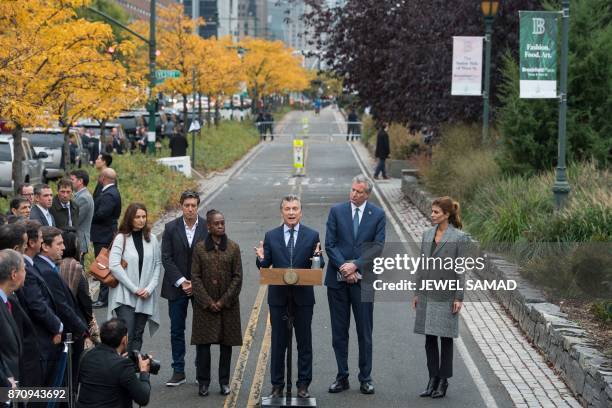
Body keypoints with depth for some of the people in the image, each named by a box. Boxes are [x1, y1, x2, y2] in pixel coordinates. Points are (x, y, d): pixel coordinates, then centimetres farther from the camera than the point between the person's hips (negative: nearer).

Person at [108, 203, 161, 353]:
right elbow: (114, 266, -12)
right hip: (125, 295, -4)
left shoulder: (152, 239, 7)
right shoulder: (121, 238, -4)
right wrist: (134, 288, -12)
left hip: (145, 296, 4)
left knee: (138, 335, 7)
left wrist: (149, 288, -5)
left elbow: (157, 265, 9)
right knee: (127, 335, -11)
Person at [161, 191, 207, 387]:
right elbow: (166, 258, -3)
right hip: (177, 286, 1)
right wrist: (181, 281, -12)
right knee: (177, 330, 5)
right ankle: (178, 372, 12)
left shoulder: (207, 227, -3)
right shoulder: (171, 228, -1)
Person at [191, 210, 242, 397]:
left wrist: (224, 301, -9)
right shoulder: (199, 248, 1)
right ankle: (203, 382, 7)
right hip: (204, 305, -1)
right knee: (203, 343, -1)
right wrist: (208, 302, -10)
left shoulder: (233, 247, 2)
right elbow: (195, 277, -1)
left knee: (226, 344, 5)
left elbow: (237, 277, -1)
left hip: (228, 304, 1)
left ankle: (224, 382, 14)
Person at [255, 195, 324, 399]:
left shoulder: (312, 235, 1)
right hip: (278, 296, 1)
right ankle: (277, 384, 15)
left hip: (303, 297, -1)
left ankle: (303, 384, 14)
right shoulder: (271, 236, 4)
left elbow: (319, 267, 0)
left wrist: (317, 257, -22)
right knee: (278, 342, 7)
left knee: (304, 342, 6)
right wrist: (261, 258, -17)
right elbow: (265, 266, 5)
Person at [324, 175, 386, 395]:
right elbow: (330, 244, -1)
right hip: (338, 279, 1)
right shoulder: (337, 211, 2)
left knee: (365, 333, 4)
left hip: (363, 279, -1)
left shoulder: (378, 215, 1)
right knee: (339, 332, 6)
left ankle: (365, 378, 12)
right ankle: (342, 377, 14)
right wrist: (343, 267, -12)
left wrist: (355, 265, -14)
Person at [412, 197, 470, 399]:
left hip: (446, 296, -5)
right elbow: (421, 266, 12)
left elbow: (461, 269, -9)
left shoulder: (460, 238, -8)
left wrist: (459, 298, -12)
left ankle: (443, 382, 12)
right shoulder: (427, 235, 8)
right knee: (429, 339, 8)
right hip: (427, 295, 5)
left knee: (445, 338, 4)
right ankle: (432, 379, 17)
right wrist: (417, 292, 11)